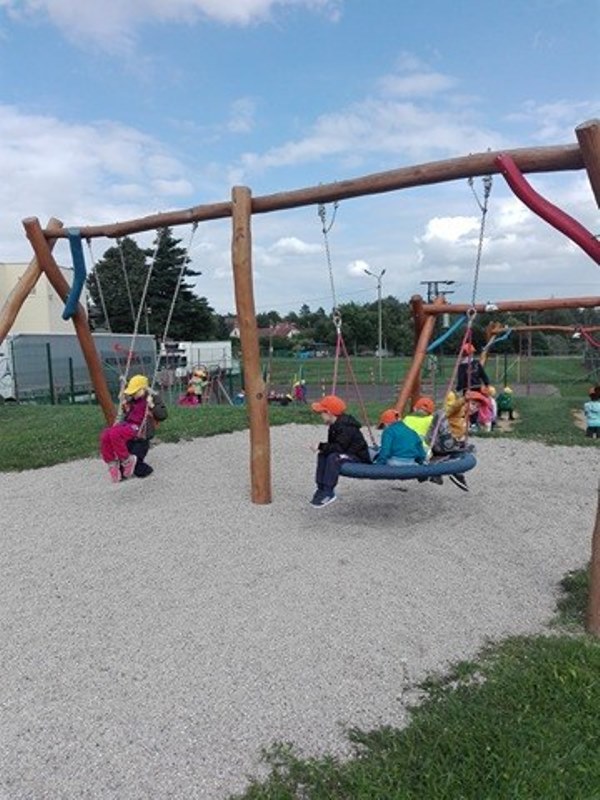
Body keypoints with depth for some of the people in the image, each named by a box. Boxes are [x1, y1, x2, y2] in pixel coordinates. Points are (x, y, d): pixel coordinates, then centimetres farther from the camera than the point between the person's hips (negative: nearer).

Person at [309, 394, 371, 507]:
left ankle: (328, 492, -28)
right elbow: (332, 445, 13)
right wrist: (322, 448, -6)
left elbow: (339, 448, -30)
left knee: (334, 457, -32)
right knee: (322, 455, -3)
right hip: (348, 454, 10)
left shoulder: (346, 427, -24)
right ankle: (321, 488, -3)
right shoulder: (334, 425, 8)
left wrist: (321, 446, -23)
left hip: (359, 458, -10)